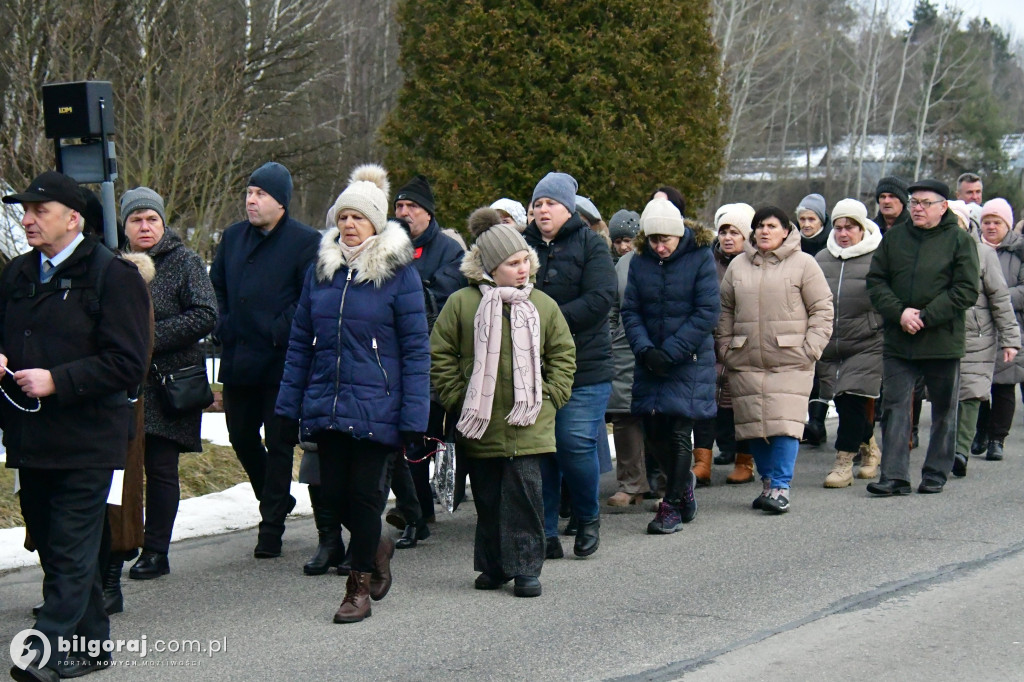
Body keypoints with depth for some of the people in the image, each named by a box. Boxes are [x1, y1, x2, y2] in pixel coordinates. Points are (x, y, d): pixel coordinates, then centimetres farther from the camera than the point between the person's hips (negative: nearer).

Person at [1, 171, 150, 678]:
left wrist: (57, 381, -19)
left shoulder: (112, 275, -8)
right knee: (51, 546, 13)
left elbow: (127, 364, -14)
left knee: (72, 551, -5)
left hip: (84, 441, -7)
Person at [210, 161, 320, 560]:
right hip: (238, 360, 6)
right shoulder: (233, 238, 12)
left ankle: (271, 527, 6)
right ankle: (276, 500, 35)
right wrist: (223, 328, 11)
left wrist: (282, 332, -15)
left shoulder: (304, 242, -7)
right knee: (241, 437, 14)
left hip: (281, 362, -6)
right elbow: (217, 287, 23)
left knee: (278, 442, -1)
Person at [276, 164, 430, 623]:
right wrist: (289, 404, 6)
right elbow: (300, 341, 11)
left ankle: (360, 585, 16)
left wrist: (414, 417, -13)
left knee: (365, 494, 1)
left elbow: (416, 349, -7)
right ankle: (376, 548, 35)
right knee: (333, 493, 7)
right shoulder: (322, 269, 7)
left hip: (376, 407, -4)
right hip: (326, 406, 5)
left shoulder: (398, 272, -6)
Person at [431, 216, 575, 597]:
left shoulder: (543, 305, 5)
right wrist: (458, 398, -1)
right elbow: (440, 355, 4)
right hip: (480, 426, 0)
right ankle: (493, 566, 20)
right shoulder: (462, 303, -1)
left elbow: (563, 355, 13)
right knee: (487, 498, 8)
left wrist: (548, 396, 3)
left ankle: (525, 566, 3)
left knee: (525, 494, -6)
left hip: (527, 426, 0)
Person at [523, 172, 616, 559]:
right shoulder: (524, 245, 13)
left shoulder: (590, 245, 3)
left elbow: (600, 299, -9)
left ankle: (588, 518, 17)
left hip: (584, 369, -3)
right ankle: (545, 534, 11)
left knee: (576, 446, -7)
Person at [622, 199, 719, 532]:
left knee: (679, 432, -4)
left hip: (690, 361, -4)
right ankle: (683, 481, 34)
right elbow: (630, 311, 3)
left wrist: (671, 352, -16)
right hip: (650, 362, 4)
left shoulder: (700, 257, -8)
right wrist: (644, 349, -15)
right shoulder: (640, 262, 3)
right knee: (654, 432, 8)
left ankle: (672, 505, 7)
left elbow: (707, 313, -12)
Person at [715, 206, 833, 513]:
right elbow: (725, 310, 17)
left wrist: (810, 349, -8)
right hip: (745, 363, 4)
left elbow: (822, 310, 1)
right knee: (754, 425, 5)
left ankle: (781, 487, -7)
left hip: (790, 362, -4)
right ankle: (768, 482, 17)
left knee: (784, 423, -11)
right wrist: (724, 347, 7)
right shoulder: (738, 265, 13)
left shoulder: (803, 264, 2)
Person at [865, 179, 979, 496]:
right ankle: (894, 476, -2)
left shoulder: (960, 240, -2)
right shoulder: (894, 237, 8)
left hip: (942, 341, -2)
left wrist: (925, 317, -16)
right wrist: (899, 313, -12)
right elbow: (876, 281, 5)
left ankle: (936, 474, 19)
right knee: (894, 407, -3)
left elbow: (966, 291, -8)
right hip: (898, 340, 2)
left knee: (943, 411, 8)